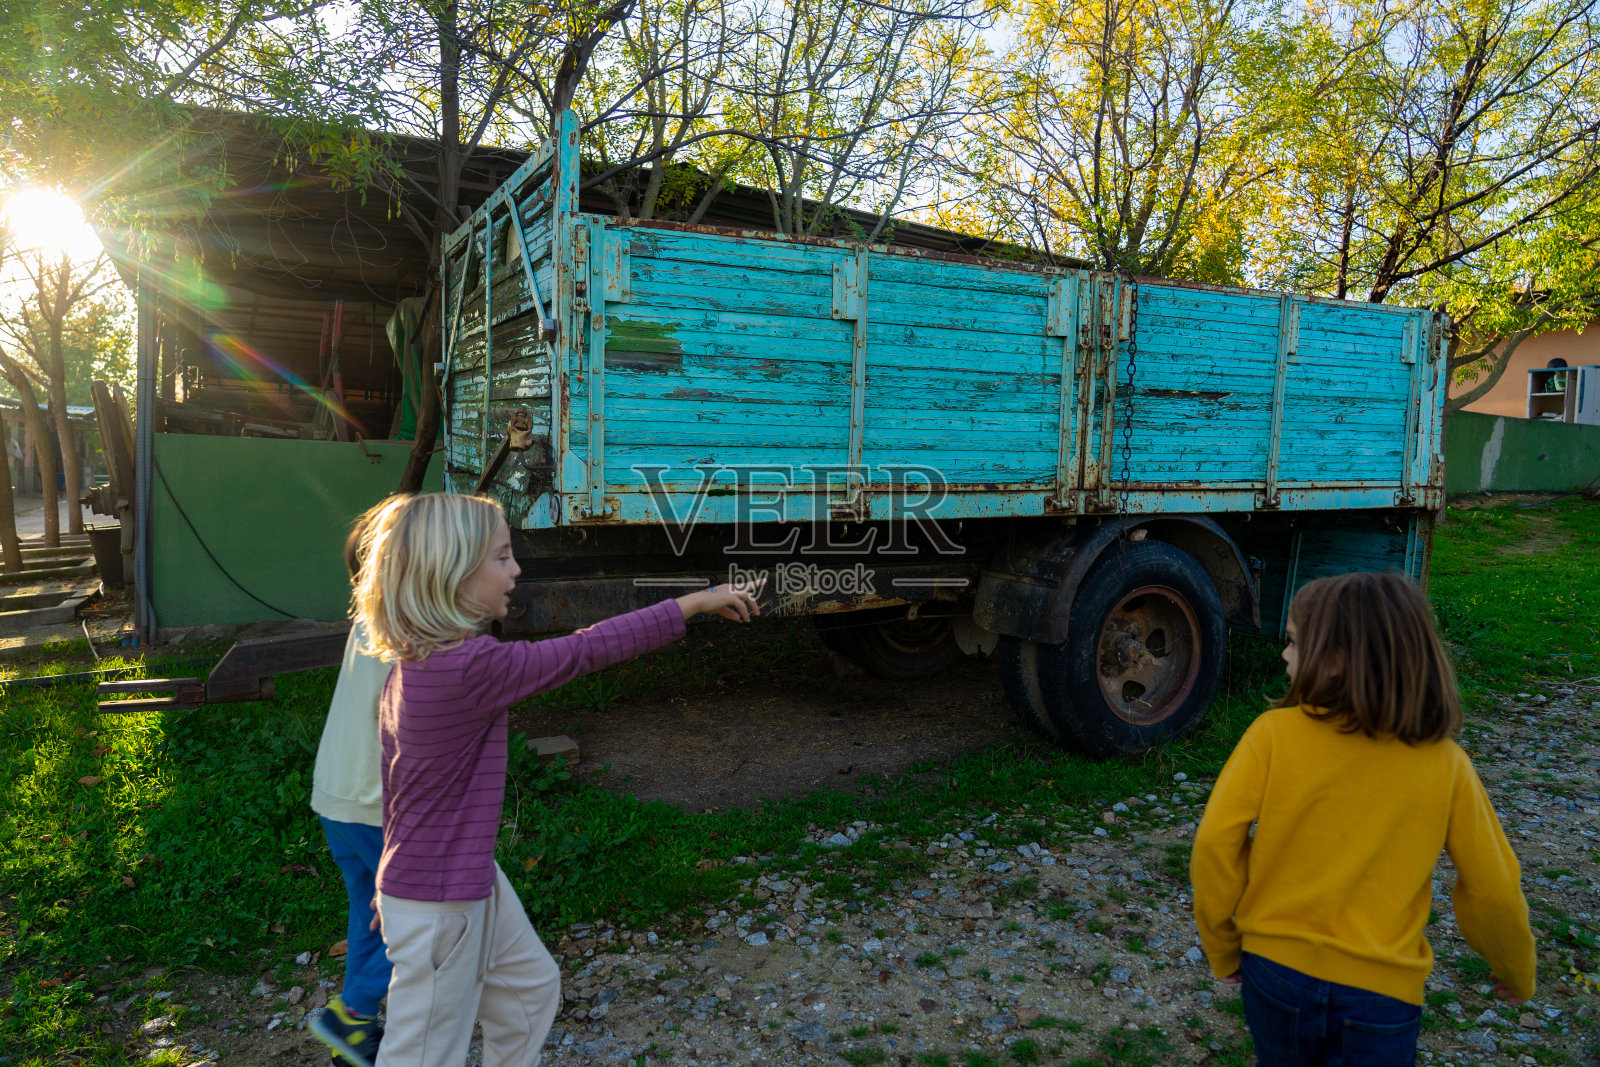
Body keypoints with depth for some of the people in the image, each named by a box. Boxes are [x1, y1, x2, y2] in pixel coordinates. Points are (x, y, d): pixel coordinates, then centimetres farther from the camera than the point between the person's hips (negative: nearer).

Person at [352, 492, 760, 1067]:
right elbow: (585, 649, -24)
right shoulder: (471, 665, -29)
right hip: (440, 906, -9)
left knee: (532, 986, 25)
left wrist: (402, 879, 22)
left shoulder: (411, 665, 0)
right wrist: (694, 602, -15)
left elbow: (393, 774, 9)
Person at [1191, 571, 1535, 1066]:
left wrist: (1222, 950, -1)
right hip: (1381, 997, 0)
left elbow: (1215, 843, -16)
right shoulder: (1446, 764, -9)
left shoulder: (1274, 734, -15)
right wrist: (1518, 975, 19)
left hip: (1275, 970, 0)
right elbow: (1492, 891, -1)